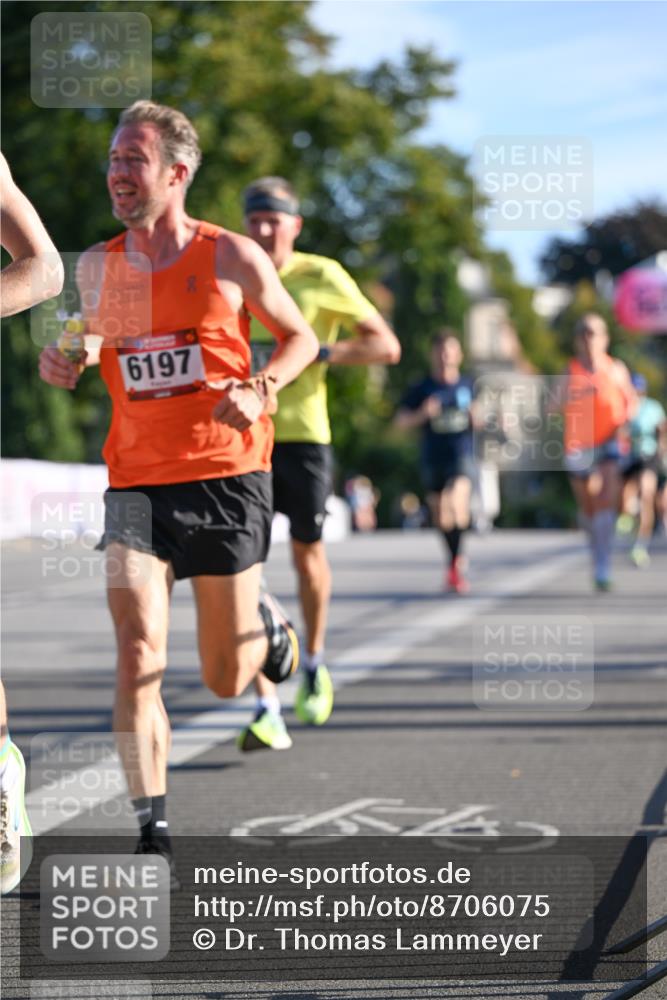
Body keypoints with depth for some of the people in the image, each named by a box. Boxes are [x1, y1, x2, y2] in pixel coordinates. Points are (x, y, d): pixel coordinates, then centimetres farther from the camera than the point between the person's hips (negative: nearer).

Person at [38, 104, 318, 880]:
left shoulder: (232, 257, -3)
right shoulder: (96, 267, 5)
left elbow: (299, 337, 9)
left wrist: (260, 388, -10)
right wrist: (62, 358, 0)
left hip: (227, 475, -1)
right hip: (136, 481, 2)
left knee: (225, 679, 8)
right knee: (137, 648, -18)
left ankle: (265, 623, 45)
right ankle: (152, 830, -13)